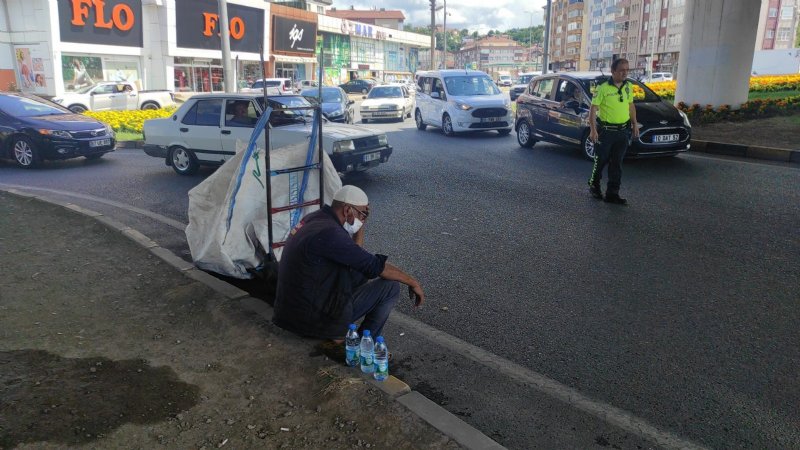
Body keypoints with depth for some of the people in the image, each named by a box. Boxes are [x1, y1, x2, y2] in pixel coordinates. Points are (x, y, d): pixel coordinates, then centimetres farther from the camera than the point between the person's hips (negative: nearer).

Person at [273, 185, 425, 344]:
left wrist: (361, 223, 8)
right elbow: (374, 265, -20)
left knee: (363, 273, 20)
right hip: (312, 320, -10)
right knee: (391, 287, -8)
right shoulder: (328, 232, -25)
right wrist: (412, 282, -9)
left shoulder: (315, 218, 6)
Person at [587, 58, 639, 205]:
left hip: (623, 131, 5)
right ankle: (594, 186, 27)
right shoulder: (603, 88, -10)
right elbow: (593, 109, -12)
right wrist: (593, 130, -19)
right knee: (601, 161, 5)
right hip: (606, 131, -5)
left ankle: (612, 194, 9)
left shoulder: (628, 87, 8)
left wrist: (634, 124, 16)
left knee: (617, 164, 5)